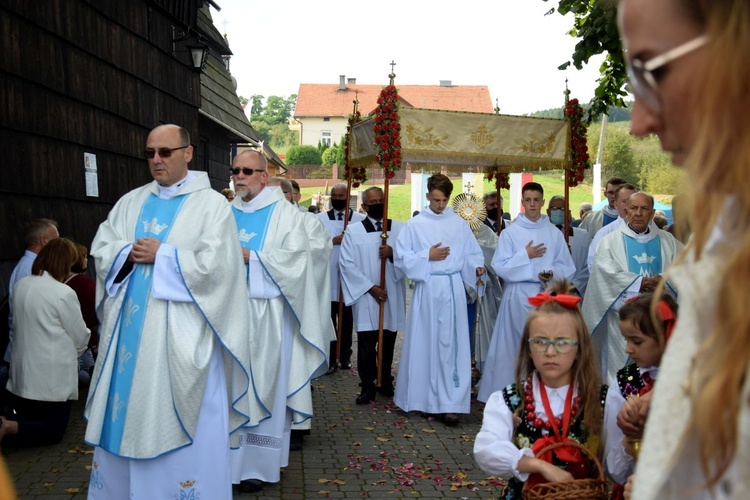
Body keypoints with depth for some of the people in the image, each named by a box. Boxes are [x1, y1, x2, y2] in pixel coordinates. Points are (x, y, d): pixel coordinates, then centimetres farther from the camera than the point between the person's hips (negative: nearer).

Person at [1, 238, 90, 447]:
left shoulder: (21, 286, 2)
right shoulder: (64, 293, -18)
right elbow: (81, 339, -8)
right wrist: (75, 349, 15)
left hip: (22, 374, 6)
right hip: (52, 378, -6)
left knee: (23, 418, 25)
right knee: (54, 430, 8)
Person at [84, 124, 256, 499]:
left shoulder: (212, 204, -3)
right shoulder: (131, 202, 14)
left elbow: (214, 263, -13)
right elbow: (101, 249, 9)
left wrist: (161, 254, -12)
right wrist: (129, 253, -11)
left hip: (180, 333, -5)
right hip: (130, 327, 5)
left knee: (177, 423, 1)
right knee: (127, 411, 13)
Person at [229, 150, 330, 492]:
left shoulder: (285, 213, 0)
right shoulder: (227, 213, 14)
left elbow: (295, 258, -10)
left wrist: (250, 256, -14)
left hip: (267, 314, -4)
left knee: (263, 385, 1)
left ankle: (258, 465, 11)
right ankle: (228, 459, 19)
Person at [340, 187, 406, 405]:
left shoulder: (400, 229, 4)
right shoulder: (353, 230, 0)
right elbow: (346, 264, -5)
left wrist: (393, 253, -20)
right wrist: (370, 287, -11)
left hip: (392, 297, 2)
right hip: (366, 297, -2)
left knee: (388, 343, 10)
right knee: (366, 345, 0)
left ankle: (386, 382, 24)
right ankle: (368, 386, 12)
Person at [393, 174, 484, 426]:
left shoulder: (459, 224, 8)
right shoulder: (415, 224, 4)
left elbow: (471, 254, 9)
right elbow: (402, 257, 2)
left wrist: (476, 268, -11)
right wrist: (428, 256, -9)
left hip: (453, 289, 1)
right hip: (427, 290, -1)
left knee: (451, 344, -2)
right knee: (424, 343, 4)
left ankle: (449, 403, 0)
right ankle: (422, 398, 18)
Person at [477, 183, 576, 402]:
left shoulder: (554, 233, 7)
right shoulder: (510, 232, 3)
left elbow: (567, 267, 8)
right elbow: (499, 266, -3)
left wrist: (552, 273, -11)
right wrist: (526, 256, -8)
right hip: (519, 296, -1)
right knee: (517, 345, -1)